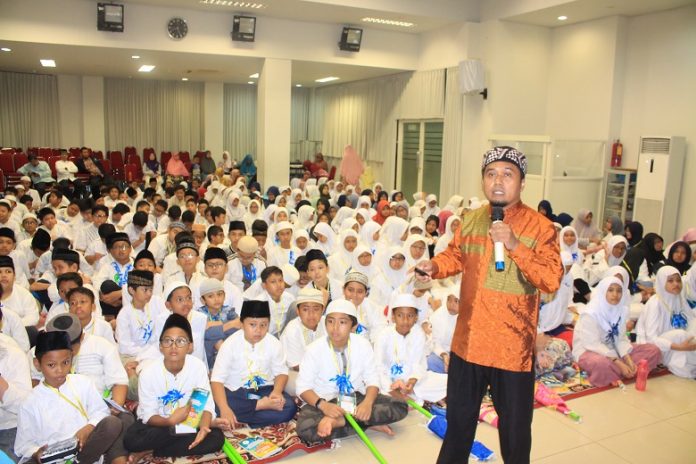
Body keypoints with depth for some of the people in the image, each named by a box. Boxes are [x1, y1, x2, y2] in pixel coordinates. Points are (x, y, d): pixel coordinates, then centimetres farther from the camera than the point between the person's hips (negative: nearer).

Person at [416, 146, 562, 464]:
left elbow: (552, 280, -19)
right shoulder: (470, 220, 4)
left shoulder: (540, 226, -12)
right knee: (459, 417, 23)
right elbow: (456, 255, 17)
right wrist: (434, 266, -3)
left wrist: (514, 245, -28)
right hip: (468, 342, 5)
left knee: (515, 427, 13)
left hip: (513, 348, -4)